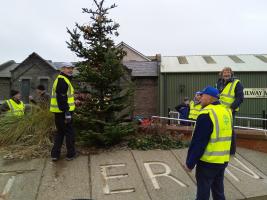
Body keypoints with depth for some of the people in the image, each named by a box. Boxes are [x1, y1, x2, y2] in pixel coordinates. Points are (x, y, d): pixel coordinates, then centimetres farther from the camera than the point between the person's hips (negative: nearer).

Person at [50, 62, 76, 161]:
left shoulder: (61, 79, 20)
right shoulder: (62, 80, -14)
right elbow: (61, 97, -23)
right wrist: (67, 112, -24)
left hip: (59, 112, 10)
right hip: (63, 111, -10)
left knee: (60, 132, 17)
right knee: (69, 132, 2)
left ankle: (55, 154, 20)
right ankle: (71, 154, 12)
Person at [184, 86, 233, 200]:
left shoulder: (206, 114, -20)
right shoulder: (226, 111, 6)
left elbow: (198, 142, -20)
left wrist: (190, 163, -13)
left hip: (208, 161, -8)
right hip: (223, 160, 8)